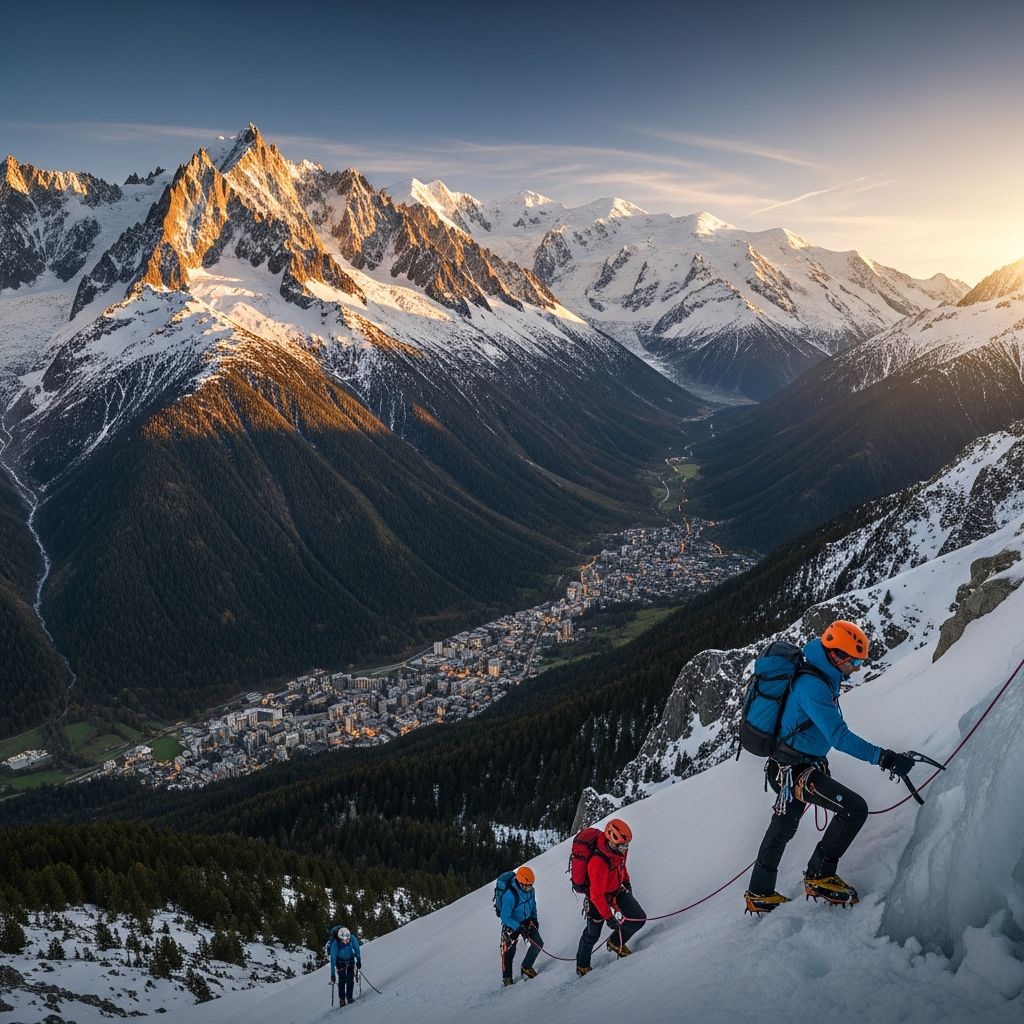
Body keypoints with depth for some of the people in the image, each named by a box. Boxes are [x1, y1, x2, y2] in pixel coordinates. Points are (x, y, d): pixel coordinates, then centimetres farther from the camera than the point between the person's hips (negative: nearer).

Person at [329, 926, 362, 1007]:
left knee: (350, 979, -8)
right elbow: (333, 959, -31)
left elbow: (357, 950, -11)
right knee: (342, 980, -13)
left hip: (350, 960, 2)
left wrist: (359, 961, -8)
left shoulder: (352, 939, -29)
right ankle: (341, 999, -1)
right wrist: (332, 974, -32)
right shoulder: (335, 943, -34)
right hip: (340, 962, -2)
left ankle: (349, 996, 7)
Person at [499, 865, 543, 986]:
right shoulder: (510, 895, -33)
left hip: (526, 922, 6)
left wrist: (534, 919, 5)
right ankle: (507, 978, 18)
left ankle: (526, 967, 17)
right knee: (509, 952, -2)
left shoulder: (530, 890, -10)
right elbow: (505, 917, -28)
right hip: (511, 925, -6)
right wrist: (519, 927, -31)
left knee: (538, 944, -3)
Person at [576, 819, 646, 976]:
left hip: (617, 889, 7)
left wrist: (626, 881, 22)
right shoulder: (598, 863, -40)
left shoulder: (618, 848, -18)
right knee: (593, 934, 11)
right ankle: (582, 966, 38)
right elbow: (597, 895, -30)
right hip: (599, 897, -6)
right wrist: (608, 917, -24)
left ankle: (616, 942, 22)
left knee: (639, 919, -5)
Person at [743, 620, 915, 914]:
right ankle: (820, 876, -4)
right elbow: (839, 736, -32)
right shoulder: (812, 685, -24)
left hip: (786, 766, 11)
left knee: (783, 829, 21)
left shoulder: (820, 678, 8)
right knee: (855, 808, -16)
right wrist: (883, 757, -35)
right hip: (795, 770, -11)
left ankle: (760, 895, 34)